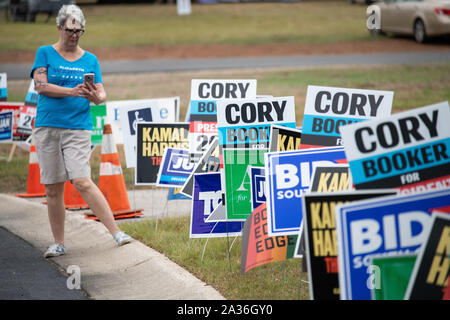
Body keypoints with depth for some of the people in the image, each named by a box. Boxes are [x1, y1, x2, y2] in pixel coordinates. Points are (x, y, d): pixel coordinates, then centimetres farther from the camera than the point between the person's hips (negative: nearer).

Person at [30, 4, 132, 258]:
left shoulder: (90, 60, 11)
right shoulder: (45, 53, 6)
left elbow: (102, 94, 6)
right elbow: (40, 85, -7)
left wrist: (96, 97, -18)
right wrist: (72, 91, -19)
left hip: (78, 127, -1)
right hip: (47, 127, 1)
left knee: (82, 181, -15)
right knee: (53, 188, 3)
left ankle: (116, 232, -13)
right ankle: (58, 244, 13)